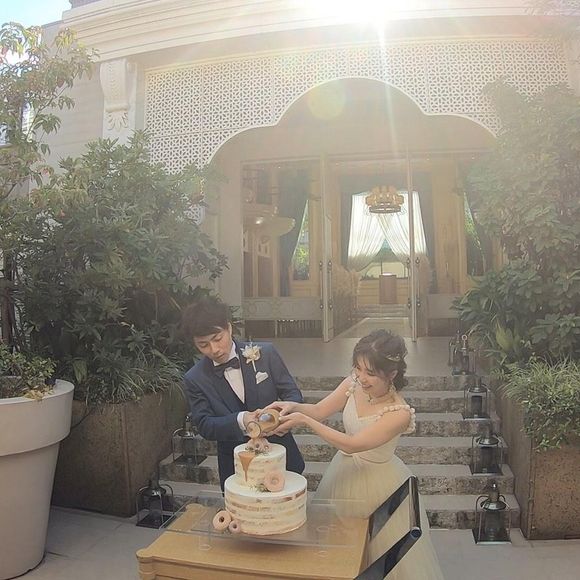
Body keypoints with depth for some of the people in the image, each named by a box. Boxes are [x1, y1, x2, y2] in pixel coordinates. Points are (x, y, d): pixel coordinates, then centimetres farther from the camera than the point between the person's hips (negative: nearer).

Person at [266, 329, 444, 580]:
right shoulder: (353, 383, -14)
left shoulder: (399, 413, -29)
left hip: (377, 483, -5)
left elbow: (351, 445, -30)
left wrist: (304, 421, -33)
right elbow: (318, 411, -8)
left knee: (380, 551, 16)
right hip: (344, 472, 5)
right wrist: (293, 407, -30)